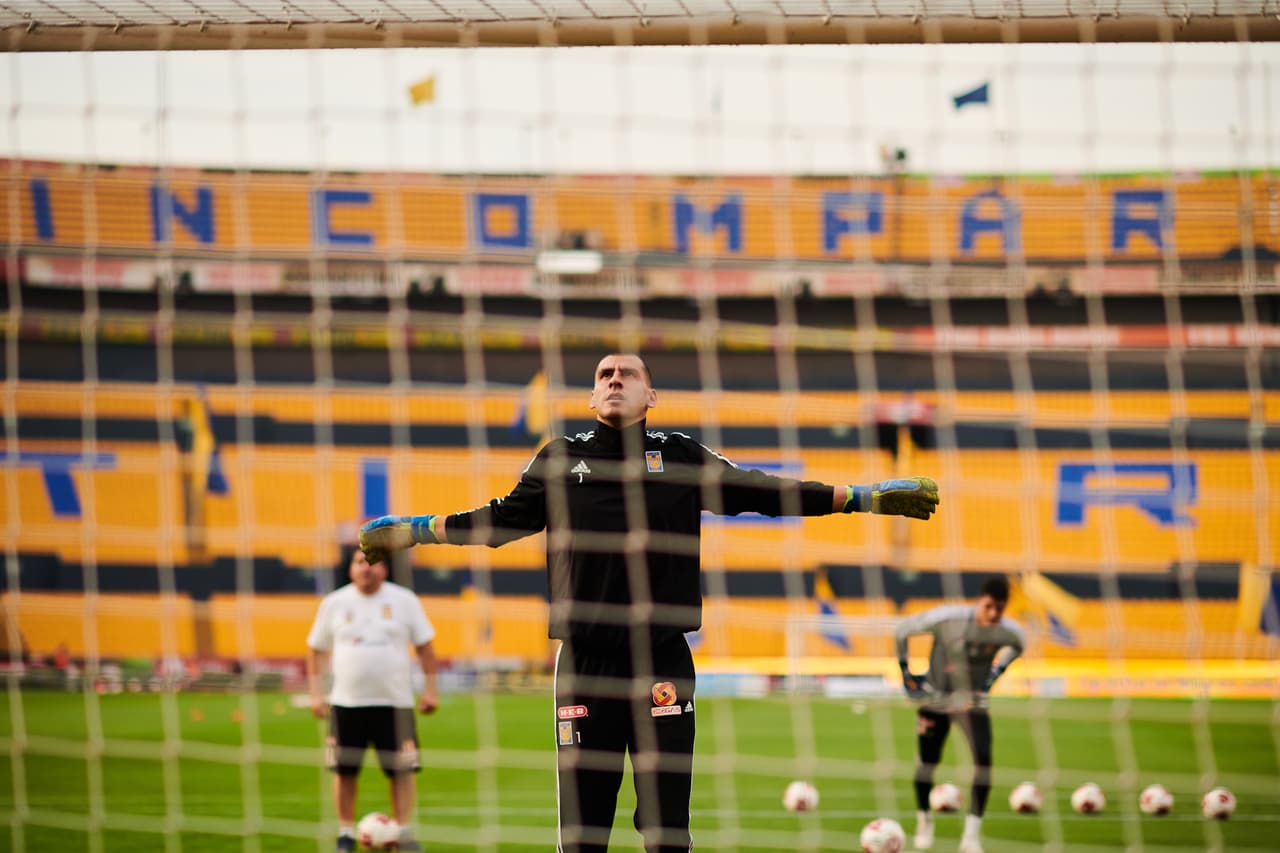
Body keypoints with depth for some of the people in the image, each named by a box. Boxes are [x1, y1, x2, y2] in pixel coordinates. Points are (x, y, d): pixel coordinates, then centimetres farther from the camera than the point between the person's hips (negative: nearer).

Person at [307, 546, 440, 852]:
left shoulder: (404, 600, 4)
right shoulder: (335, 603, 4)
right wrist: (316, 693, 4)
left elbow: (424, 646, 7)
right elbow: (317, 649, 11)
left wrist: (430, 689, 2)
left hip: (395, 701, 0)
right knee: (344, 770, 1)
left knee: (402, 769, -4)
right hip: (346, 702, 0)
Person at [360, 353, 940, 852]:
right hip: (584, 664, 1)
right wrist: (415, 531, 19)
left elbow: (759, 493, 11)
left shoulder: (681, 458, 8)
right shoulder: (560, 460, 11)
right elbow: (504, 519, 21)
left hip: (663, 663, 0)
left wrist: (863, 497, 7)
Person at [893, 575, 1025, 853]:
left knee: (984, 762, -16)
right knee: (926, 763, 5)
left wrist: (995, 673, 5)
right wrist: (905, 672, -7)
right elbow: (902, 630, -11)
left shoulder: (1010, 632, -16)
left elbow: (1015, 646, 12)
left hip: (973, 702, 1)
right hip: (935, 698, -1)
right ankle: (924, 820, 33)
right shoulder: (948, 618, -26)